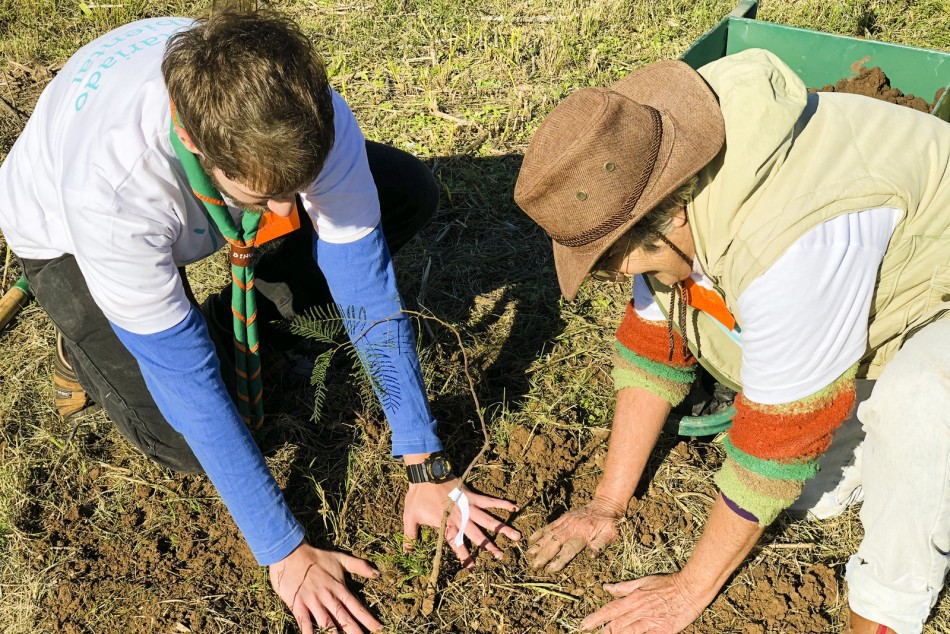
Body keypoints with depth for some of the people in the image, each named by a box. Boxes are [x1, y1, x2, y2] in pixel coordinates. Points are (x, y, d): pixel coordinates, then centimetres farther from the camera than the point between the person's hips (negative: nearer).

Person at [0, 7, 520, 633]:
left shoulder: (305, 114, -35)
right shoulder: (111, 181, -44)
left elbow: (368, 288, -26)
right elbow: (185, 378, -36)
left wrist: (427, 469, -25)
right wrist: (287, 552, -30)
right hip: (67, 237, -3)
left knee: (410, 192, -13)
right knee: (190, 440, -21)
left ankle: (242, 320, 2)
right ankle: (92, 345, 10)